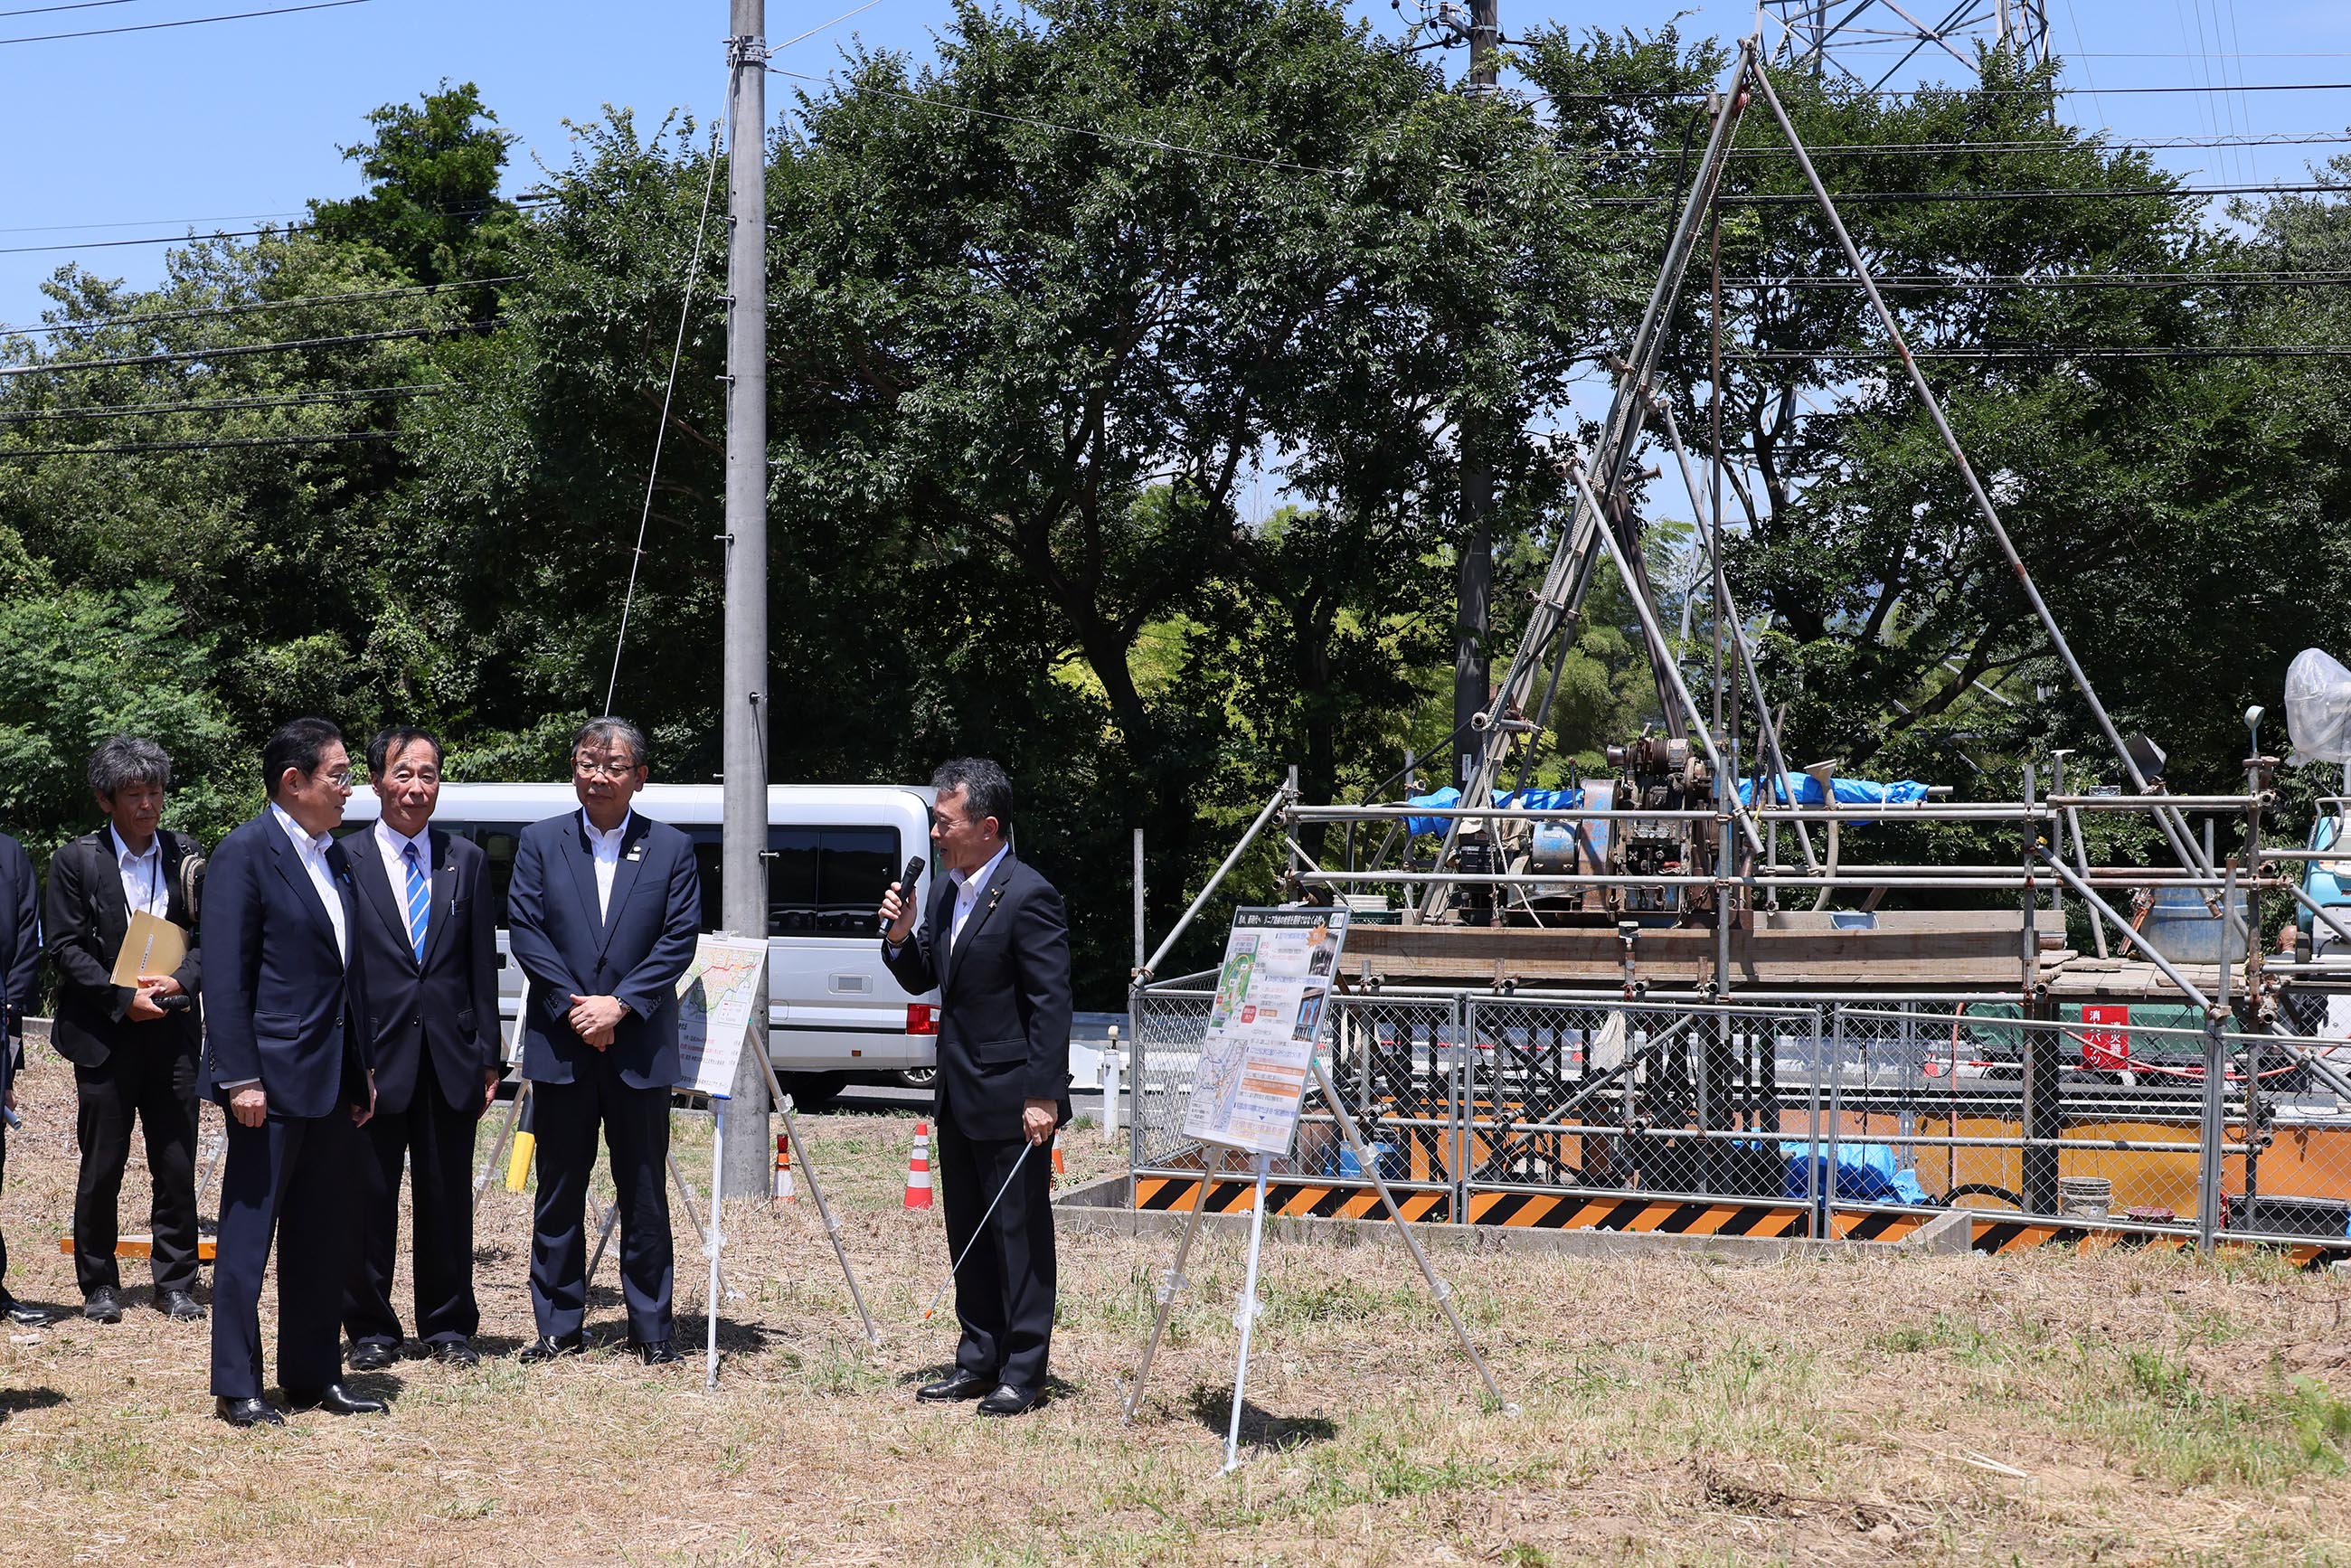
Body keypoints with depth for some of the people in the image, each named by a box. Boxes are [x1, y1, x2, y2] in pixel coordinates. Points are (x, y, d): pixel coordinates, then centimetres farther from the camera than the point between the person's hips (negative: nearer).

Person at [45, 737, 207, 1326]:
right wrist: (124, 998, -12)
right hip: (103, 1035, -2)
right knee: (101, 1168, 4)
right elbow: (65, 947, -4)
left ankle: (175, 1282, 13)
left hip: (172, 1031, 2)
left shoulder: (185, 857, 7)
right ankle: (99, 1285, 15)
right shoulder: (77, 860, 0)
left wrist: (180, 981, -11)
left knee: (177, 1166, 3)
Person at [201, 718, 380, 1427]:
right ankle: (236, 1387, 6)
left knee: (324, 1239, 12)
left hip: (333, 1077, 8)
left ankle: (314, 1374, 21)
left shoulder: (334, 856, 14)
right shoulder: (245, 853, -10)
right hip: (273, 1076, -8)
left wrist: (362, 1071, 15)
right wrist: (240, 1077, -19)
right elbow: (225, 977, -14)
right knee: (248, 1235, 0)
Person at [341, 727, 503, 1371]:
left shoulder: (466, 861, 8)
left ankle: (449, 1325, 20)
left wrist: (487, 1057, 5)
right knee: (368, 1201, 5)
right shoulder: (344, 861, -1)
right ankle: (371, 1330, 16)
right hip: (373, 1058, -2)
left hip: (449, 1062, 2)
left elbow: (482, 966, 9)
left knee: (447, 1199, 9)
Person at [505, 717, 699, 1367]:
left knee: (645, 1193, 5)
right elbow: (524, 931, -1)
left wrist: (620, 1005, -13)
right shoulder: (540, 842, 6)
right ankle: (559, 1327, 15)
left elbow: (679, 940, -2)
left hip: (639, 1047, -1)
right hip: (560, 1045, 1)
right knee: (558, 1192, 7)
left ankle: (651, 1328, 13)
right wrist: (573, 1006, -11)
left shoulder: (671, 848, 4)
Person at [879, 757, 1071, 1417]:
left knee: (1020, 1234, -1)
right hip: (959, 1095, 9)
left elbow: (1052, 1003, -18)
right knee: (968, 1234, 15)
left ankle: (1023, 1373, 6)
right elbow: (923, 981, 17)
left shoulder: (1028, 896, -17)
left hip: (1011, 1097, -9)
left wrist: (1043, 1095, -21)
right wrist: (901, 937, -3)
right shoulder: (946, 892, 10)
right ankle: (979, 1360, 25)